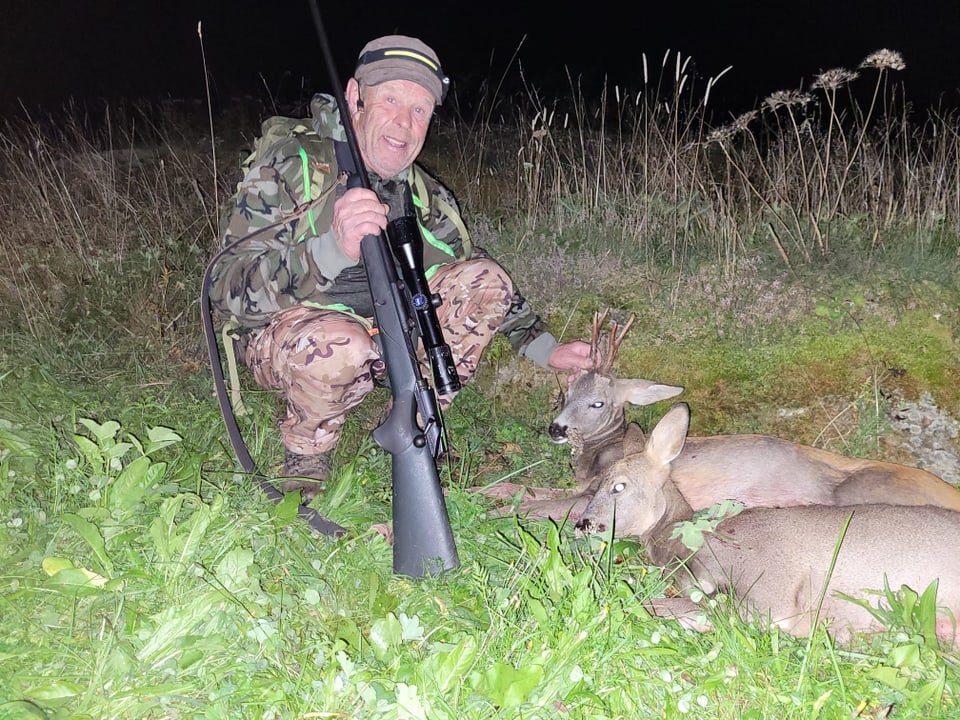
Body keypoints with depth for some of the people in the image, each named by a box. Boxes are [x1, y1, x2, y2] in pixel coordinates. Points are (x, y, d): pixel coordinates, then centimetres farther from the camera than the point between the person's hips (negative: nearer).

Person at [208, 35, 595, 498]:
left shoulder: (426, 198, -2)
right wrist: (331, 249, -47)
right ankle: (305, 456, -7)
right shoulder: (287, 167, -19)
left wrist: (546, 350, 2)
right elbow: (228, 290, -29)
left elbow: (470, 281, 11)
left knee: (485, 279, -8)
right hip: (286, 334, -5)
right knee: (337, 344, -40)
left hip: (386, 331, 6)